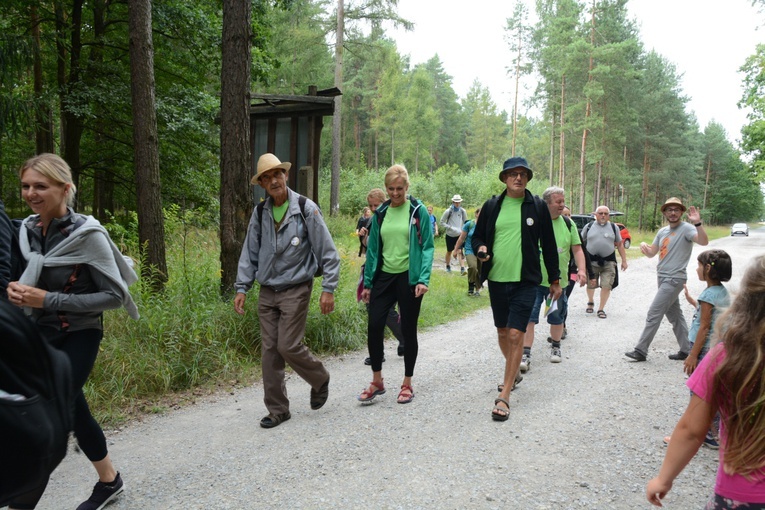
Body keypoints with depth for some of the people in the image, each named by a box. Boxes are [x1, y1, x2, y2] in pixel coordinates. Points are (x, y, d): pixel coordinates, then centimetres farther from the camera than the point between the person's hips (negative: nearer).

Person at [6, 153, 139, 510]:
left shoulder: (87, 234, -18)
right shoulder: (28, 229, 1)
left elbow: (115, 295, -17)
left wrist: (49, 300, -22)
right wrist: (17, 290, -7)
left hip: (77, 338, -7)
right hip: (40, 334, 7)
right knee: (72, 411, 18)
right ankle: (109, 480, 37)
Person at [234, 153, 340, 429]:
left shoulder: (306, 209, -8)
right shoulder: (260, 213, 6)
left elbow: (327, 251, -7)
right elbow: (249, 253, 12)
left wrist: (328, 289, -11)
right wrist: (242, 288, 6)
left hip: (295, 290, -5)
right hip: (267, 292, 5)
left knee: (289, 346, -8)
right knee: (270, 350, 6)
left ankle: (320, 381, 22)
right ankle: (277, 410, 19)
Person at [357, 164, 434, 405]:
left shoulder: (418, 211, -4)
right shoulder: (381, 213, 7)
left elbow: (427, 247, -6)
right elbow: (373, 249, 10)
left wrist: (423, 279, -17)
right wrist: (367, 282, 8)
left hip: (409, 277, -3)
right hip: (384, 276, 4)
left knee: (408, 329, 6)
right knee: (374, 326, -2)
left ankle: (407, 384, 20)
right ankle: (377, 381, 15)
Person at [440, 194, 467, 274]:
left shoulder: (463, 211, -3)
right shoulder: (448, 211, -11)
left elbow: (465, 222, 11)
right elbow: (442, 223, -8)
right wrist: (451, 228, -19)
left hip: (459, 235, 1)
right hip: (450, 235, -1)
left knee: (460, 251, -14)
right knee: (449, 252, 13)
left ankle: (462, 269, -22)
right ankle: (448, 266, 34)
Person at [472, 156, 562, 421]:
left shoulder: (538, 206, 1)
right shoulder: (492, 206, 5)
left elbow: (548, 245, 6)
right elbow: (477, 236, 13)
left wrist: (555, 280, 9)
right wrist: (480, 249, -10)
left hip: (526, 281, -3)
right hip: (496, 279, 3)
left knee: (516, 335, -9)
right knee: (502, 332, 15)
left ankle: (504, 396, -4)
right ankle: (513, 371, 43)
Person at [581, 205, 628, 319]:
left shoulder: (614, 227, 7)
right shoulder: (589, 227, 4)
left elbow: (620, 244, 11)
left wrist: (624, 260, 7)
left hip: (608, 262, 0)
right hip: (591, 261, 0)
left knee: (606, 286, -7)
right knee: (590, 285, 11)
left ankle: (601, 309, 7)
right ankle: (590, 302, 39)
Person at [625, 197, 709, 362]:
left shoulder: (686, 229, -11)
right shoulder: (662, 231, 14)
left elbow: (704, 242, -27)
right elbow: (651, 253, 18)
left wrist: (697, 223, -42)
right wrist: (644, 246, -5)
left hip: (674, 280, -9)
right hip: (663, 278, 9)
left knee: (654, 314, -9)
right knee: (675, 315, 14)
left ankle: (640, 351, -4)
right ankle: (686, 350, 24)